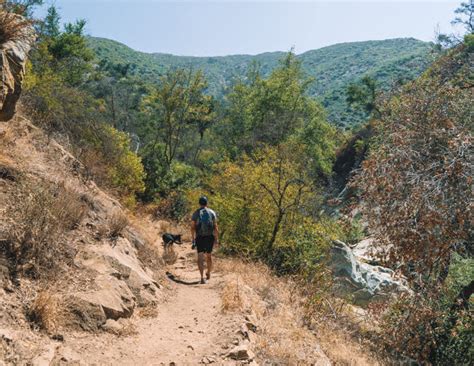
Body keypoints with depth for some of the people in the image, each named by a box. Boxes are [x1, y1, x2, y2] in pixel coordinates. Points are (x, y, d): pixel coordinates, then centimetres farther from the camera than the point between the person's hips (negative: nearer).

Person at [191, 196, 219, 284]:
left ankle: (202, 277, -16)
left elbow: (192, 227, -4)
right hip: (210, 237, 2)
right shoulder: (212, 212, 3)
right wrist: (217, 239, 4)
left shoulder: (195, 213, 1)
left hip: (199, 237, -1)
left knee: (200, 257, -2)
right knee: (209, 256, 19)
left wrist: (193, 240, 0)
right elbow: (215, 227, 0)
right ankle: (208, 274, 36)